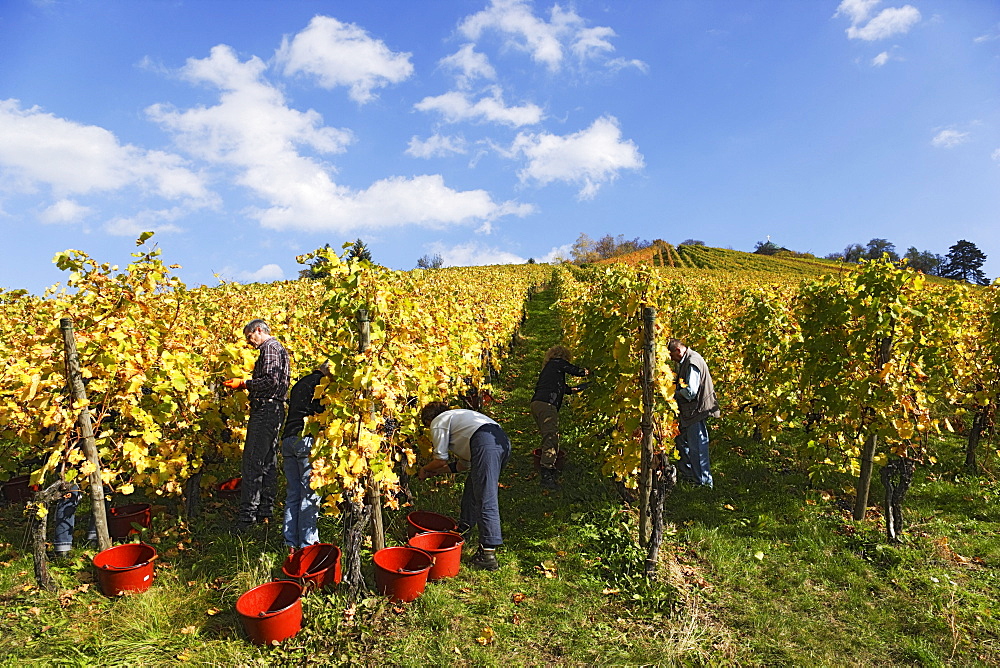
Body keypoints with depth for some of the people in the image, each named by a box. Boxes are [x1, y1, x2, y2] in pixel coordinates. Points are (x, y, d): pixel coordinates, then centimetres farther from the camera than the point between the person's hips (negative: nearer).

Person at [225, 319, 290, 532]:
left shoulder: (270, 348, -8)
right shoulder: (278, 349, 24)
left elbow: (271, 380, -20)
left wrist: (244, 383, -9)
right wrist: (246, 385, 17)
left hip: (265, 409, -11)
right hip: (274, 410, 11)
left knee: (252, 462, -11)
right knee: (268, 462, 11)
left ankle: (247, 517, -10)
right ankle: (265, 514, 16)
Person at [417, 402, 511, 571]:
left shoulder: (438, 422, 14)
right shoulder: (456, 416, 37)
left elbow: (440, 459, 9)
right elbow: (465, 463, 34)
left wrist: (425, 469, 28)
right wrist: (438, 471, 40)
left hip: (486, 442, -9)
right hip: (503, 441, 10)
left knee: (485, 500, -10)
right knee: (472, 487, 26)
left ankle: (488, 554, -11)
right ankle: (464, 528, 39)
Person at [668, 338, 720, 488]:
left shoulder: (692, 362, -21)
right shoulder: (685, 361, 11)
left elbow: (690, 391, -25)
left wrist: (675, 394, -11)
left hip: (697, 410, -11)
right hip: (688, 411, 11)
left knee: (697, 447, -2)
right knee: (681, 440, 20)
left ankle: (704, 481, 9)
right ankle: (687, 473, 34)